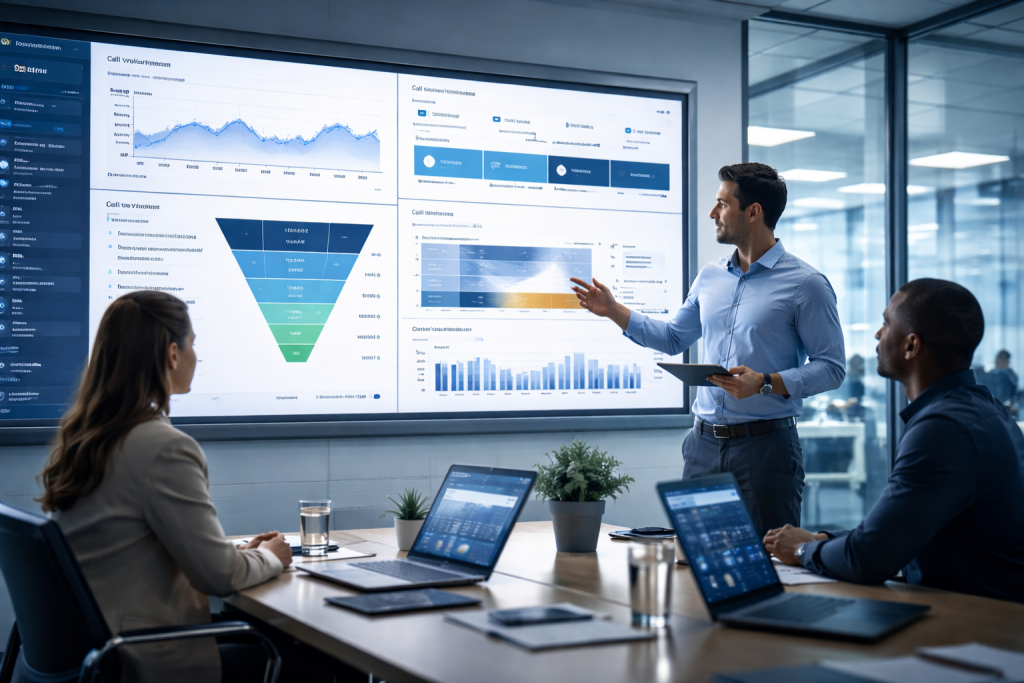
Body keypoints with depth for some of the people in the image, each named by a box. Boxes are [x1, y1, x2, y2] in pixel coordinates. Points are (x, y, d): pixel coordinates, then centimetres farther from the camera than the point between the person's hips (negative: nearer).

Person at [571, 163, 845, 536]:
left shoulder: (806, 284, -6)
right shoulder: (710, 276, 13)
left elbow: (832, 367, -8)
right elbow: (674, 338, 24)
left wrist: (766, 383, -20)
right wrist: (612, 309, 17)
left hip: (764, 444, -5)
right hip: (704, 443, 6)